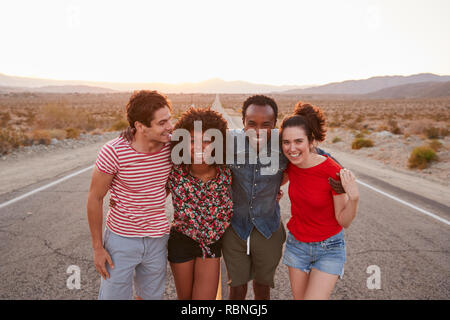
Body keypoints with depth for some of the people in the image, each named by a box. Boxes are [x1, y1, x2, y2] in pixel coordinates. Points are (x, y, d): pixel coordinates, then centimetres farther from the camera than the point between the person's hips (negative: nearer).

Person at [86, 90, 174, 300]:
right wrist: (97, 247, -6)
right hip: (121, 238, -3)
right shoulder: (113, 152, -21)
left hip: (157, 240, 4)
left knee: (151, 295, 20)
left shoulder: (170, 145, -11)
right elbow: (95, 199, -10)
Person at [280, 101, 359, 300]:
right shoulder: (291, 165, -10)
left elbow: (344, 221, -16)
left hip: (328, 248, -4)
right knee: (299, 297, 17)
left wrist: (354, 197, -32)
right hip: (296, 243, 5)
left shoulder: (334, 172, -25)